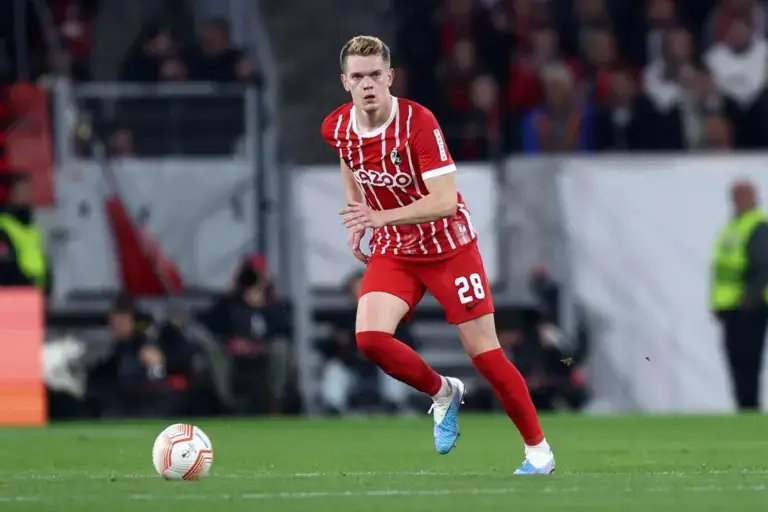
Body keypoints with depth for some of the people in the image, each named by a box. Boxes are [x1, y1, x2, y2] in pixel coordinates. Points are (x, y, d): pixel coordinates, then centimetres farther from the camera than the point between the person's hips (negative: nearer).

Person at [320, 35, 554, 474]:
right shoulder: (337, 128, -7)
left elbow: (445, 200, -31)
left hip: (449, 246, -4)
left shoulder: (418, 122, -24)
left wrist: (381, 217, -41)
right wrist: (357, 219, 14)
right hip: (393, 252, 4)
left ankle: (538, 450, 12)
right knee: (370, 338, -19)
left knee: (484, 352, -4)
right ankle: (443, 393, 9)